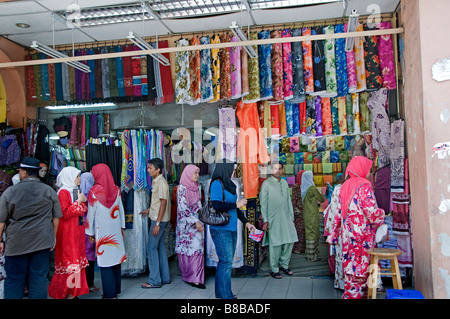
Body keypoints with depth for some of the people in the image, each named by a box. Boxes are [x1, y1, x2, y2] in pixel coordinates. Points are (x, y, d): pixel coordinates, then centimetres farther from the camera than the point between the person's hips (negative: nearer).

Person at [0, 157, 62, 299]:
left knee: (14, 280, 10)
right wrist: (53, 237, 13)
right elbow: (56, 217, 4)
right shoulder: (49, 191, 1)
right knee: (39, 278, 7)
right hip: (42, 242, 1)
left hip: (16, 243, -1)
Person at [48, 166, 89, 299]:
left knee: (77, 261, 9)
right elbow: (65, 213, -19)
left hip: (77, 232, 9)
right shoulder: (63, 192, -11)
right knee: (69, 261, -4)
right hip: (68, 233, -8)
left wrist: (84, 202, 5)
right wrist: (78, 202, -15)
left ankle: (73, 291, 15)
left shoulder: (75, 191, 15)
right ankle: (66, 293, 6)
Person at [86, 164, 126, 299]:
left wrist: (90, 233, 4)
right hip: (115, 230, 5)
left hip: (102, 231, -4)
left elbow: (91, 213, -5)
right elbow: (121, 210, 7)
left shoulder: (94, 191, -11)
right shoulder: (116, 190, 1)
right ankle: (117, 288, 26)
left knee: (105, 260, 1)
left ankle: (110, 294, 5)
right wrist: (122, 227, 16)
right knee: (116, 256, 14)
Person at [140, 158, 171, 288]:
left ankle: (154, 281, 2)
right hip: (157, 218, 10)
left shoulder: (161, 183, -18)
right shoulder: (155, 181, 11)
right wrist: (149, 210, 29)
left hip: (159, 220, -10)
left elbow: (163, 203, -21)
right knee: (160, 247, 13)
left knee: (151, 248, -5)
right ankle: (165, 278, 21)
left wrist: (157, 223, -22)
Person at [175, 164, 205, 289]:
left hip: (197, 223, 6)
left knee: (198, 249, 4)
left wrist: (200, 221, 15)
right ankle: (189, 277, 10)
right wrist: (196, 222, -18)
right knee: (188, 249, 0)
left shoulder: (196, 187, 10)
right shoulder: (182, 188, -10)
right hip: (187, 224, -6)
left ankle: (196, 278, 11)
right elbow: (183, 208, -16)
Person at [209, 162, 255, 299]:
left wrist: (246, 222, 18)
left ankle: (220, 292, 24)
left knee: (225, 261, 13)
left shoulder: (229, 184, 14)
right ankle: (226, 295, 3)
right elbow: (216, 206, -20)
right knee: (226, 261, -5)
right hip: (221, 230, -8)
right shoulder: (217, 183, -12)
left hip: (232, 229, 8)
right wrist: (237, 204, -13)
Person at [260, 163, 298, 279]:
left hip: (286, 218, 6)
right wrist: (265, 221, -10)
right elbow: (263, 203, -5)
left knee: (290, 241, 5)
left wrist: (292, 217, 15)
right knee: (275, 244, -2)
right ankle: (274, 269, 12)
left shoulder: (285, 183, 13)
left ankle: (284, 265, 24)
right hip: (273, 219, -5)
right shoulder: (266, 183, -4)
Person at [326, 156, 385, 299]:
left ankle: (352, 294, 22)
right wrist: (381, 214, 3)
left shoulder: (345, 186, 12)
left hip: (347, 234, 8)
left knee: (351, 265, 14)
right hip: (362, 235, -7)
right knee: (360, 267, -1)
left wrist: (333, 233, 18)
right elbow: (371, 211, -19)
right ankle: (354, 295, 2)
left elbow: (339, 212, 14)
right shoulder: (364, 185, -10)